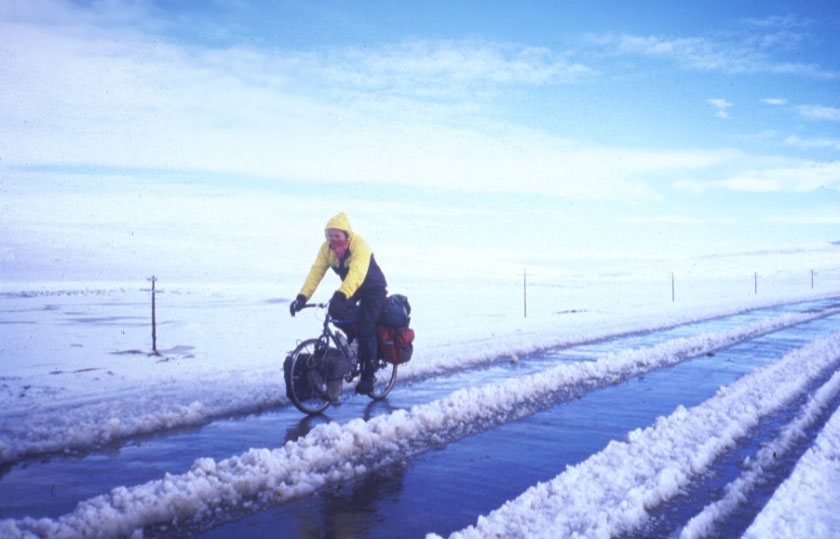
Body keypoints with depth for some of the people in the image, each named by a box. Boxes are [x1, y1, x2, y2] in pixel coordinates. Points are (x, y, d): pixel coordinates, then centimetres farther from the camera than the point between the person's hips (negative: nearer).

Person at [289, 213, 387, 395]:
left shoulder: (359, 246, -32)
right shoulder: (326, 249, -14)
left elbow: (356, 273, -47)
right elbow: (315, 272, -21)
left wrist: (341, 295, -61)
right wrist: (302, 297, -34)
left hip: (373, 288, -6)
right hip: (351, 289, 6)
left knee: (366, 329, -14)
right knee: (336, 310, -18)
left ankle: (368, 375, -3)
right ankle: (354, 341, 9)